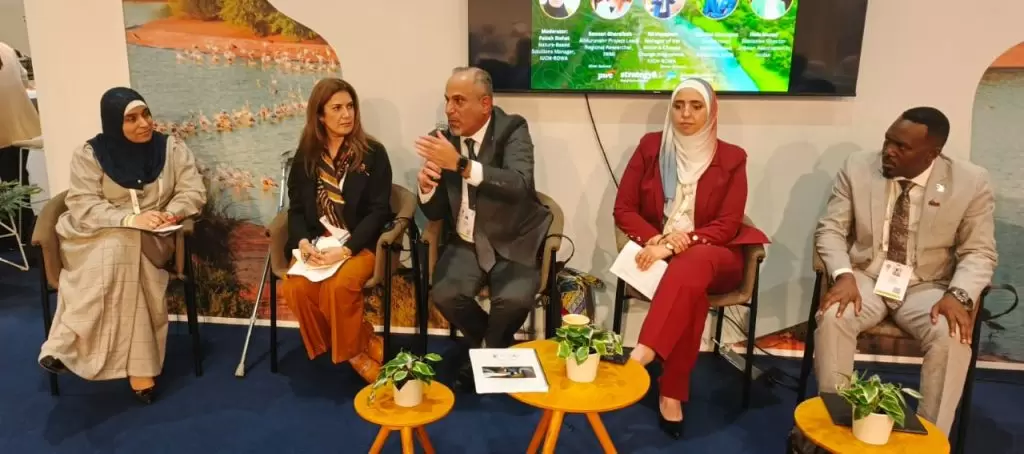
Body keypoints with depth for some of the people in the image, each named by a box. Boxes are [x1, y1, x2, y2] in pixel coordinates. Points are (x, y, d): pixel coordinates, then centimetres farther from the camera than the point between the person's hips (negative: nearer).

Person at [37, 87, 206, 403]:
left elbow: (194, 191, -1)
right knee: (118, 250, -34)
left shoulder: (171, 148, 2)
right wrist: (130, 218, -27)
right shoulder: (89, 154, -3)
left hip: (151, 238, 1)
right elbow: (82, 207, -11)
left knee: (123, 252, -31)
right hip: (96, 237, -1)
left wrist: (171, 213, -23)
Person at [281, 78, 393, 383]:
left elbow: (378, 210, -8)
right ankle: (361, 343, -6)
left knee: (337, 287, -32)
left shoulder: (373, 153, -2)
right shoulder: (305, 156, 9)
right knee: (296, 288, -24)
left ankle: (353, 348, -4)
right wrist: (303, 242, -13)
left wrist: (345, 250, -20)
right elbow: (296, 208, 9)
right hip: (315, 245, 4)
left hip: (359, 244, -3)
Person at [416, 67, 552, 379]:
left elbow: (519, 185, -30)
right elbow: (436, 213, 4)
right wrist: (426, 186, -19)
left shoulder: (512, 129, -10)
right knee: (445, 294, -23)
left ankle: (494, 349, 8)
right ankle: (487, 344, 10)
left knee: (514, 299, -28)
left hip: (514, 243, -3)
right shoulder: (444, 139, 1)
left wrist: (461, 164, -38)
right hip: (467, 244, 3)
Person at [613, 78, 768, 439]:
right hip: (658, 252, 0)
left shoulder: (731, 158, 1)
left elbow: (726, 226, -7)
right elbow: (623, 210, 2)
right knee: (691, 288, -34)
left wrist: (673, 246, -21)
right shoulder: (650, 146, 5)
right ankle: (673, 394, -33)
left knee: (692, 266, -38)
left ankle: (642, 354, -46)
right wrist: (657, 239, -17)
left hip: (713, 256, 0)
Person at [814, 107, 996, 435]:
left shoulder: (971, 182, -5)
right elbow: (831, 229, -2)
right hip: (865, 278, 0)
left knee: (954, 336, -30)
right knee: (832, 318, -30)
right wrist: (843, 275, -22)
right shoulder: (857, 168, -3)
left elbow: (979, 253, -2)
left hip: (927, 288, 0)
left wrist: (959, 295, -22)